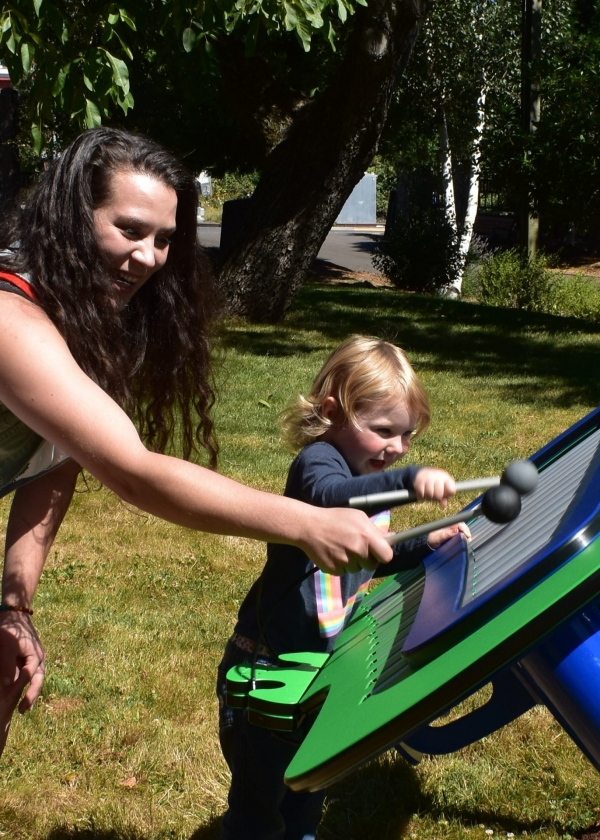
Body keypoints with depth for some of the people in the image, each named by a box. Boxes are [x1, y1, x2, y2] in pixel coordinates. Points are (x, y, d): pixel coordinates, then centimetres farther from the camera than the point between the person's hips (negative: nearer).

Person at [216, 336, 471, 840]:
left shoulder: (371, 477, 8)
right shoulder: (317, 459, -20)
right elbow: (328, 495, -45)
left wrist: (425, 545, 5)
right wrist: (409, 479, -59)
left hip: (326, 665, 9)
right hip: (270, 668, -9)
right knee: (260, 798, 3)